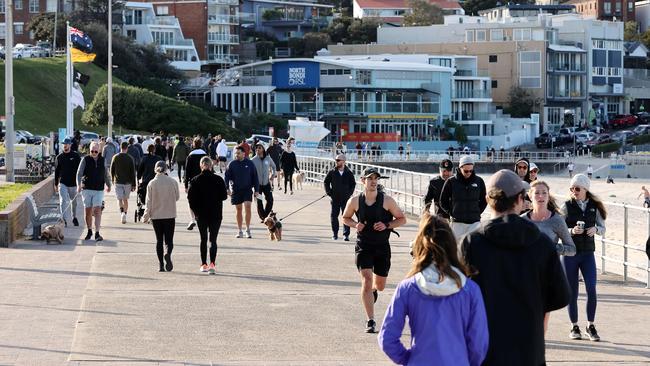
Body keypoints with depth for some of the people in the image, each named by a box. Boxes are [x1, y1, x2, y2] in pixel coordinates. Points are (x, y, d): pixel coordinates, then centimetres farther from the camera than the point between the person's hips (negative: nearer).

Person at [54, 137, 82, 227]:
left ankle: (74, 217, 33)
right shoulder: (59, 157, 5)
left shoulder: (76, 156, -1)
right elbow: (57, 171, 12)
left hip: (73, 183, 0)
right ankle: (64, 220, -16)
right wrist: (55, 184, 11)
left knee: (74, 202, 13)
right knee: (63, 201, -13)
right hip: (63, 183, 0)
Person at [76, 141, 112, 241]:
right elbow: (79, 173, -7)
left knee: (97, 211, -10)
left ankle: (97, 233, -14)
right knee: (88, 211, 5)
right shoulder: (85, 160, -1)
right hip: (87, 189, -1)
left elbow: (106, 174, 20)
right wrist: (79, 185, -22)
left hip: (99, 190, 1)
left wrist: (108, 185, 29)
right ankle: (89, 231, 22)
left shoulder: (102, 160, 7)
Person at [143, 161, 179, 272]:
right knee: (169, 239, 5)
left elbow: (148, 201, -4)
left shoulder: (151, 183, -6)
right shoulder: (173, 182, -5)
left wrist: (146, 215, 5)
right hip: (170, 215, 0)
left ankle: (161, 264, 8)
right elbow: (177, 197, 6)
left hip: (156, 215, 0)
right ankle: (168, 254, -26)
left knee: (159, 240, 10)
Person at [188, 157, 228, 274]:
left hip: (201, 215, 1)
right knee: (213, 239, -1)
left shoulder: (195, 180, -5)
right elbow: (224, 196, -5)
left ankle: (204, 264, 19)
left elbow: (190, 197, -7)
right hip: (216, 214, -1)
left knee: (203, 239, 14)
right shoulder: (218, 180, -7)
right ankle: (212, 264, -18)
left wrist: (196, 210, 7)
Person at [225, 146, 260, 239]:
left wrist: (256, 190, 3)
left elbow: (255, 177, 5)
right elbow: (227, 177, 2)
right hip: (236, 190, 1)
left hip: (247, 189, -1)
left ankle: (248, 229, -6)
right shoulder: (232, 164, 1)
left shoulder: (249, 163, 0)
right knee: (239, 210, 8)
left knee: (247, 207, -15)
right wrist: (227, 188, -10)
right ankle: (240, 231, 15)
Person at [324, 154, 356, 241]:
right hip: (334, 198, 1)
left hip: (345, 198, -1)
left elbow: (353, 184, 10)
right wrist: (329, 192, -1)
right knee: (334, 216, 6)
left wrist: (349, 193, -1)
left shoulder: (349, 173, 0)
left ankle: (346, 235, 1)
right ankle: (335, 234, 19)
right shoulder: (332, 172, 0)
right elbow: (326, 182, 8)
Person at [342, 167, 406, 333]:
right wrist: (355, 224, -8)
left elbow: (402, 219, 2)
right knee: (366, 280, -16)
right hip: (363, 246, -1)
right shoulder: (355, 201, -3)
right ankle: (370, 320, -13)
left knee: (380, 285, 13)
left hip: (382, 246, 1)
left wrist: (387, 225, -15)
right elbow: (345, 218, 13)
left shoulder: (387, 200, -6)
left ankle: (373, 290, 53)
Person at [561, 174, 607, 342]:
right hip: (570, 253, -1)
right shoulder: (566, 207, -2)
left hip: (588, 253, 1)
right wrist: (572, 231, -21)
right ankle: (574, 327, 16)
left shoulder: (594, 207, 3)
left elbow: (603, 228, 9)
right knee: (572, 292, 4)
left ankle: (591, 325, 3)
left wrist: (596, 229, -13)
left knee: (591, 288, -11)